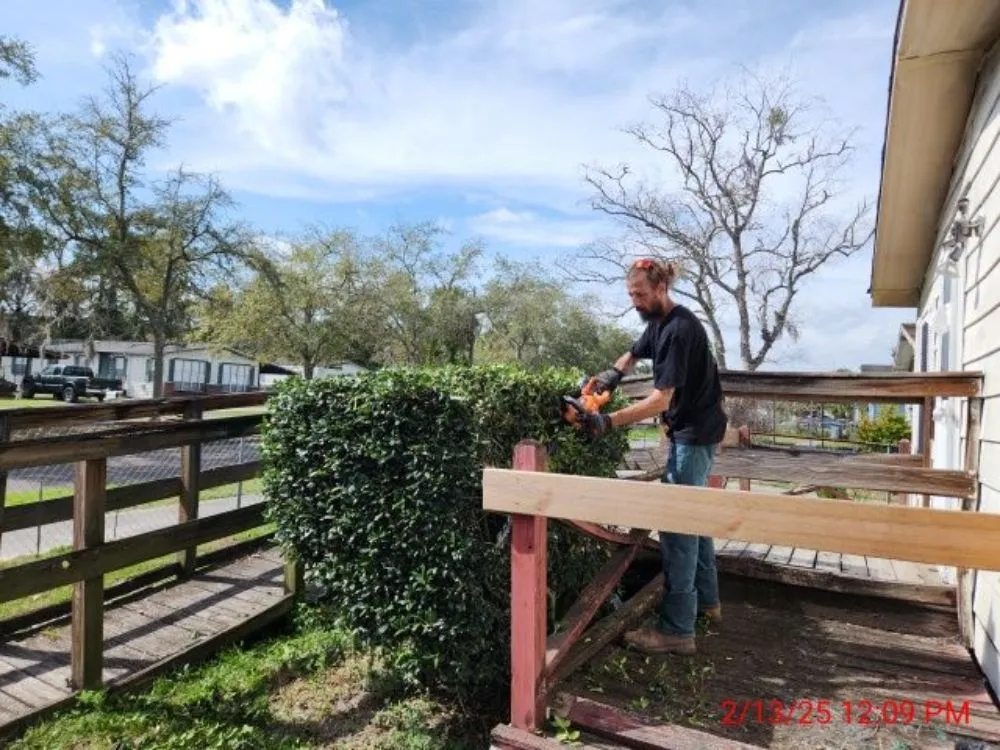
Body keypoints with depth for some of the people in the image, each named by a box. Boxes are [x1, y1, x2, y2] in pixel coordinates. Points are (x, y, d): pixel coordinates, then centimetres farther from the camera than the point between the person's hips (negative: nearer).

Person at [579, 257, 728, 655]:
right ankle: (707, 601, 33)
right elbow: (633, 354, 22)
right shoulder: (658, 322, 7)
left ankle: (677, 630, -3)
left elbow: (660, 399, -28)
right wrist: (612, 374, 0)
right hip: (690, 431, 10)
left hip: (696, 432, -10)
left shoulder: (680, 329, -23)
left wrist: (609, 421, -32)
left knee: (677, 523, -9)